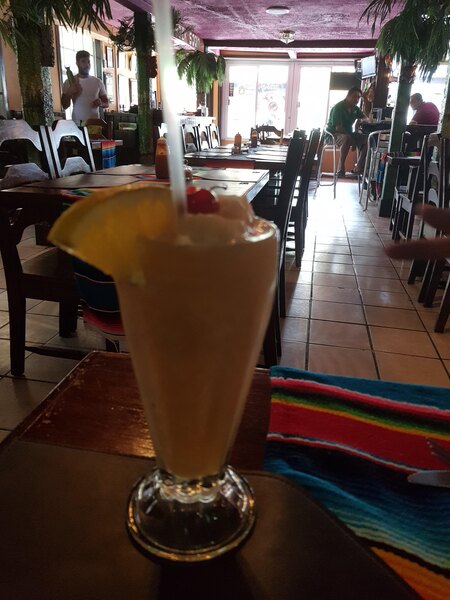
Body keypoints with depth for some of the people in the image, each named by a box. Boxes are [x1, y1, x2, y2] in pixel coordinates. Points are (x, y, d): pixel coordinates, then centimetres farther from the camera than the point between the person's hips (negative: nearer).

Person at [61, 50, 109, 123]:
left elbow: (107, 103, 13)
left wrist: (101, 103, -10)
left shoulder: (98, 81, 8)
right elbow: (64, 106, 1)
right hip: (77, 123, -2)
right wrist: (69, 93, -17)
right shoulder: (69, 82, 2)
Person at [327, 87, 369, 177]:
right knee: (347, 138, -40)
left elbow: (366, 118, 16)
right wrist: (353, 140, -23)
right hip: (334, 134, -8)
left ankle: (359, 167, -12)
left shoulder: (355, 108, 7)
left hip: (348, 134, 8)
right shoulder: (338, 107, -16)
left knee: (367, 139, -11)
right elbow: (338, 128, -23)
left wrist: (360, 120, -11)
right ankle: (341, 168, -37)